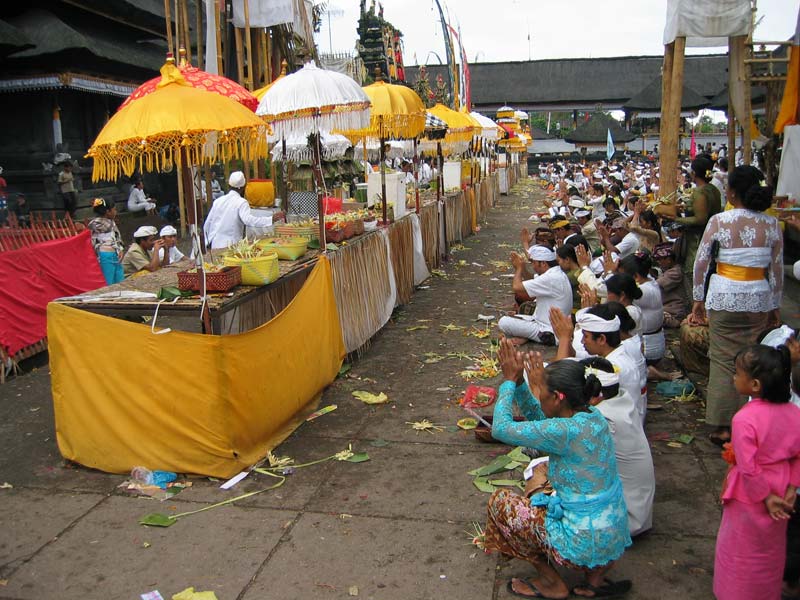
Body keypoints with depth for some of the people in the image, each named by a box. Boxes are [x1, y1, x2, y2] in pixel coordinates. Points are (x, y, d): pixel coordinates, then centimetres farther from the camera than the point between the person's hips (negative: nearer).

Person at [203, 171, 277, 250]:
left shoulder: (218, 201, 10)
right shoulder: (241, 202, -8)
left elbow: (207, 225, 14)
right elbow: (249, 220, -26)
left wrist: (208, 243, 25)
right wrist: (271, 219, -28)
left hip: (215, 246, 6)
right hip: (232, 246, -6)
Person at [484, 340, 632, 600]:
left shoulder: (566, 432, -27)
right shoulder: (592, 416, -2)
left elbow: (501, 428, -19)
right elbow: (538, 415, 12)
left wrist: (510, 380, -9)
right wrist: (518, 381, 3)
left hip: (586, 546, -8)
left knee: (499, 500, 3)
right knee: (538, 483, 28)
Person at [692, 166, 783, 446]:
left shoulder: (719, 221, -9)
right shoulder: (772, 224, 0)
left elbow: (701, 262, -6)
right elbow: (777, 270, 5)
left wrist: (698, 299, 5)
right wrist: (775, 305, 16)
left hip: (724, 298, -3)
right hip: (759, 299, 3)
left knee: (723, 360, 4)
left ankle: (723, 426, 9)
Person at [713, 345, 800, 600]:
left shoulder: (744, 420, -31)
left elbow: (749, 469, -27)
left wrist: (765, 497, -14)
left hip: (750, 496, -6)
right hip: (779, 492, 6)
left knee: (740, 550, 16)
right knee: (771, 547, 27)